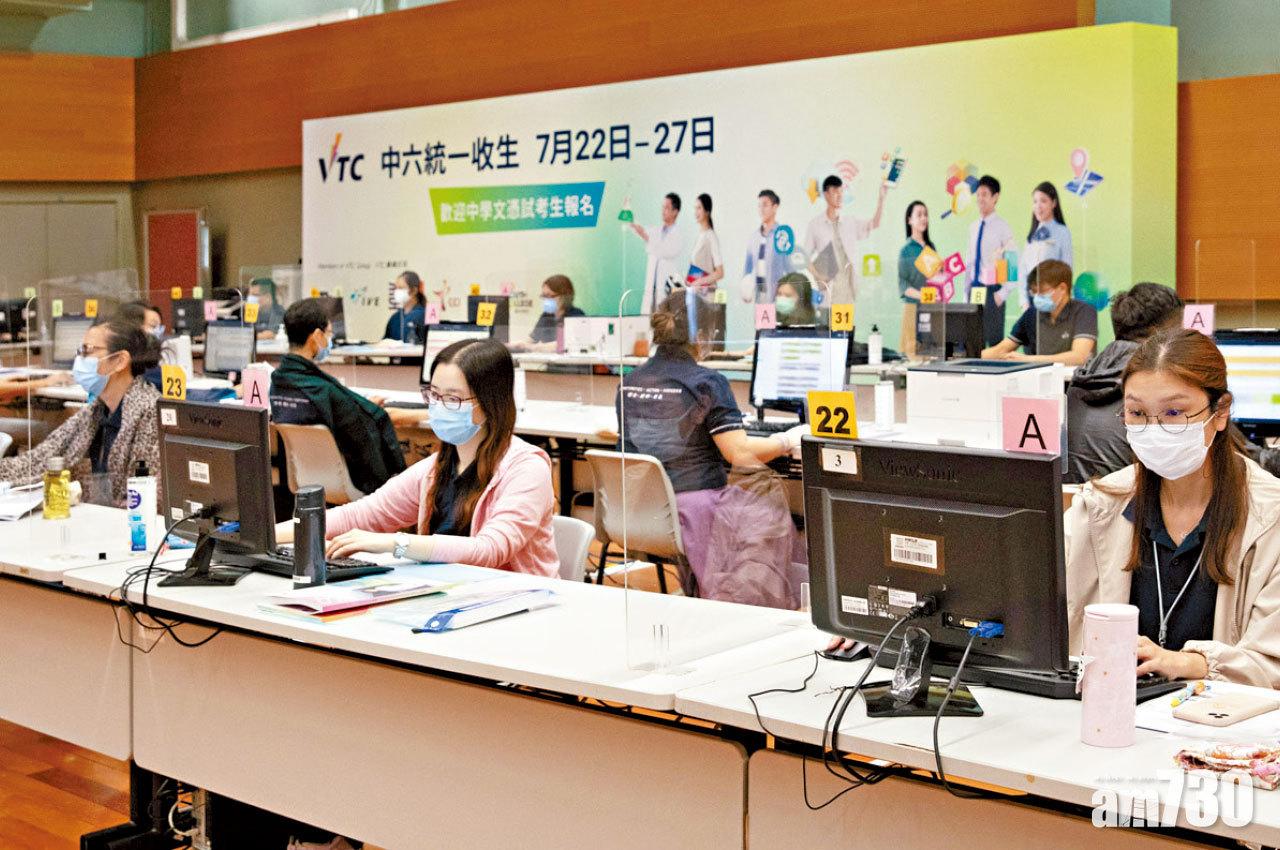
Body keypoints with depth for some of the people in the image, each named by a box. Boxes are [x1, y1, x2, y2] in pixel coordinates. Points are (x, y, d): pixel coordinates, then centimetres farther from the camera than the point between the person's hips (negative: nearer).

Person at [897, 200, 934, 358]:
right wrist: (921, 295, -21)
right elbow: (903, 283, -7)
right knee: (914, 351, -9)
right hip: (914, 306, -5)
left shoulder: (931, 246, 13)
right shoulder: (906, 250, -2)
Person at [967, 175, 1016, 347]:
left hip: (992, 289, -6)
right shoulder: (973, 227, 11)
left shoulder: (1002, 227, -7)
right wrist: (967, 292, 13)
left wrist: (1003, 293, -13)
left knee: (995, 339, -6)